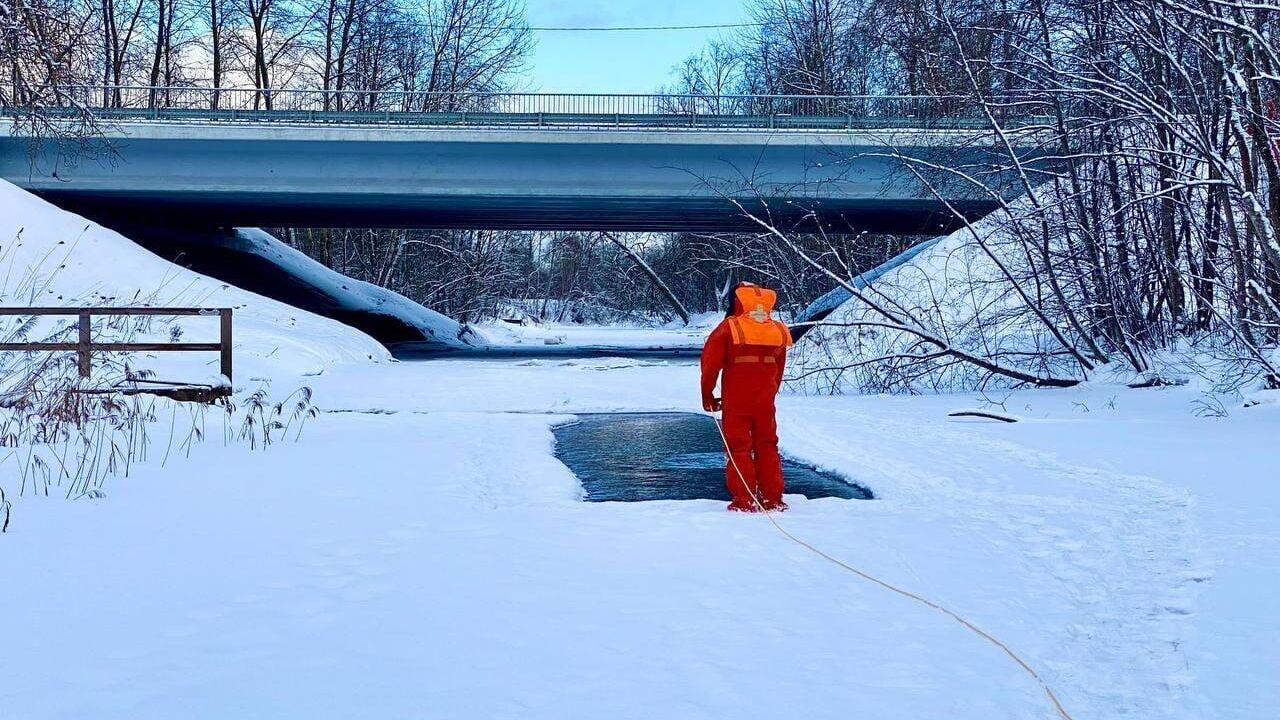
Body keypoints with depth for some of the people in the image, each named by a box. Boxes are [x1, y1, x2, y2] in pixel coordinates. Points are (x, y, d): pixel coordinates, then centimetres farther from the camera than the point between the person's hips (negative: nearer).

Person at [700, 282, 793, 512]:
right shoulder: (778, 331, 5)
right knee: (767, 446, 13)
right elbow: (779, 368, 13)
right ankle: (773, 499, 13)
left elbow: (710, 363, -7)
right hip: (765, 399, 4)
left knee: (739, 448, 3)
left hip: (735, 400, -4)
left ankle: (744, 500, 0)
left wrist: (707, 395, 4)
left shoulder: (729, 328, -9)